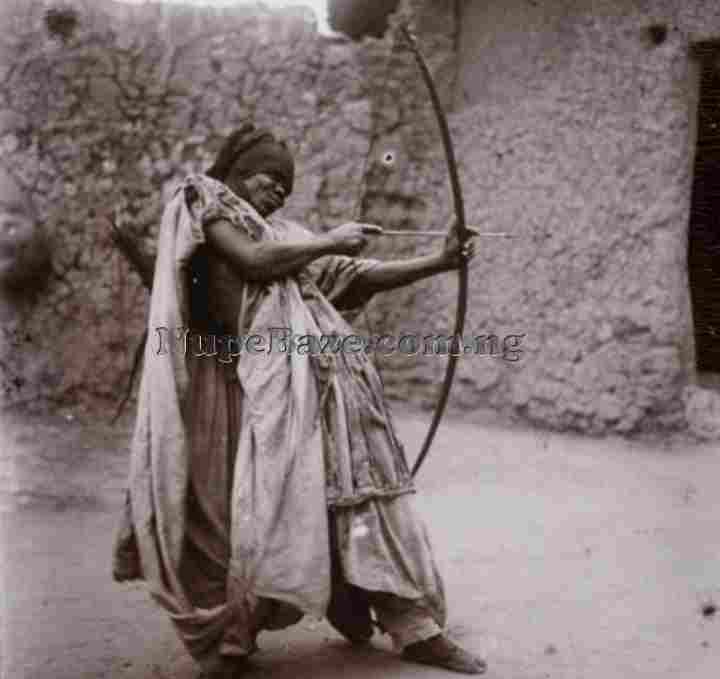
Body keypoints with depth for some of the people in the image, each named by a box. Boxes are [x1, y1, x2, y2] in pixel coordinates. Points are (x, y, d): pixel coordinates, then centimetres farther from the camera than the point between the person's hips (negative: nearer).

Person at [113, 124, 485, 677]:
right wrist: (329, 242, 2)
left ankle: (415, 627, 11)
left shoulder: (285, 232, 26)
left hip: (327, 373, 6)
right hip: (266, 374, -6)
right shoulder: (204, 201, 10)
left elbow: (359, 277, 19)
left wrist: (437, 263, 11)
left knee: (357, 489, 4)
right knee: (263, 501, -9)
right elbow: (252, 260, -8)